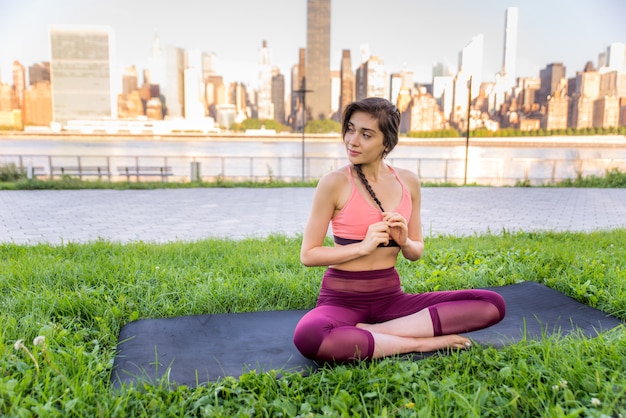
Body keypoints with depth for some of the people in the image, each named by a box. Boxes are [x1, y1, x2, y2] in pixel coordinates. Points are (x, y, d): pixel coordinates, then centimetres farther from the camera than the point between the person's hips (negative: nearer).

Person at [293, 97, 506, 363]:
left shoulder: (408, 182, 5)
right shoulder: (334, 183, -8)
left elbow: (416, 252, 13)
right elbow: (308, 254, -7)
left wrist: (404, 242, -10)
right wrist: (363, 246, -17)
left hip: (390, 297, 4)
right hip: (343, 299, -4)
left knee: (493, 303, -12)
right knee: (308, 336, -39)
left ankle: (371, 331, -17)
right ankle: (421, 343, -19)